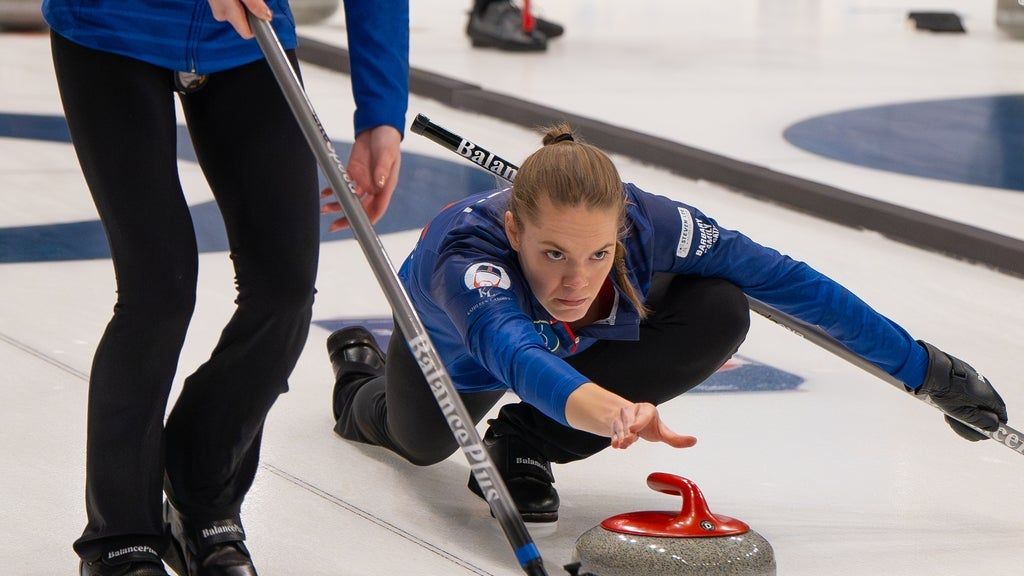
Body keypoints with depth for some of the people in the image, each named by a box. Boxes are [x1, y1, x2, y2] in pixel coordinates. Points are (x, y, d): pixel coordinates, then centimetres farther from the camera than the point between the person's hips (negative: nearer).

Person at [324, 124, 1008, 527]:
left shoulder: (649, 224, -40)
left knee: (720, 313, -26)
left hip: (575, 339, 2)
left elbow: (791, 282, -32)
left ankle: (524, 444, -8)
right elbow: (509, 350, -68)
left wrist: (924, 367, -29)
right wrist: (604, 410, -88)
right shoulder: (468, 250, -49)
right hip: (450, 342, -1)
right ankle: (362, 374, 59)